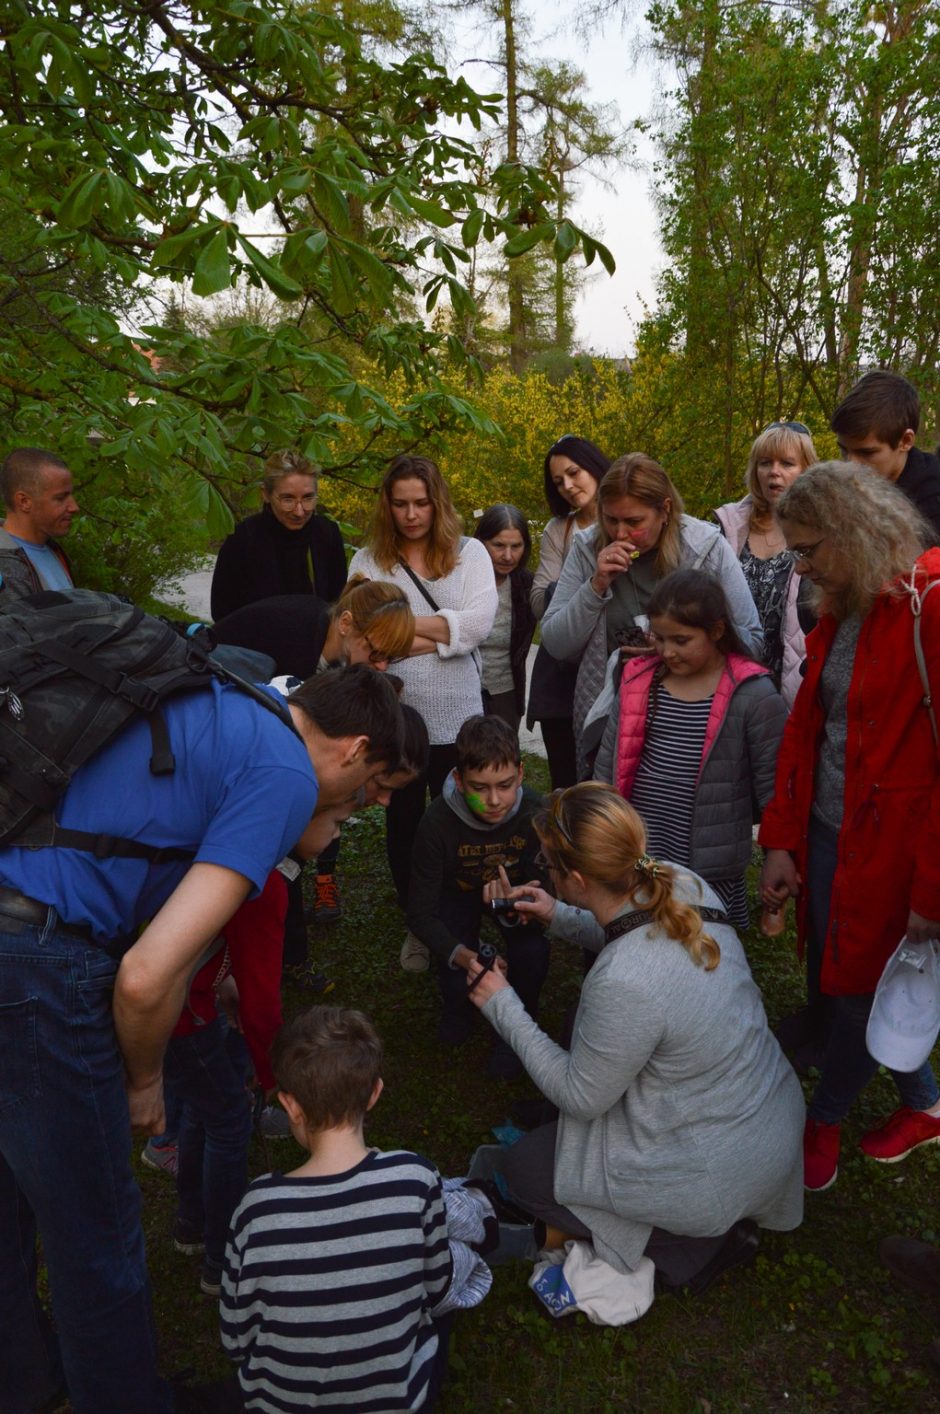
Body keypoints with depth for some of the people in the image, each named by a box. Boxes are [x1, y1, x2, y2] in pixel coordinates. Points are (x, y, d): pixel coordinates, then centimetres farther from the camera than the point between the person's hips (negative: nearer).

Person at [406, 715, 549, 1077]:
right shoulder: (438, 821, -37)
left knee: (532, 954, -26)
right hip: (458, 891, -1)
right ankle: (458, 1009, 23)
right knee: (457, 985, -18)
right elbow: (420, 914, -28)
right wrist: (457, 953, -48)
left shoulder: (536, 813, -34)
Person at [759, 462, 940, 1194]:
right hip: (826, 837, 8)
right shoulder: (838, 613, 7)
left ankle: (824, 1121, 39)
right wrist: (782, 839, 6)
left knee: (857, 994, 10)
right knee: (827, 1002, 18)